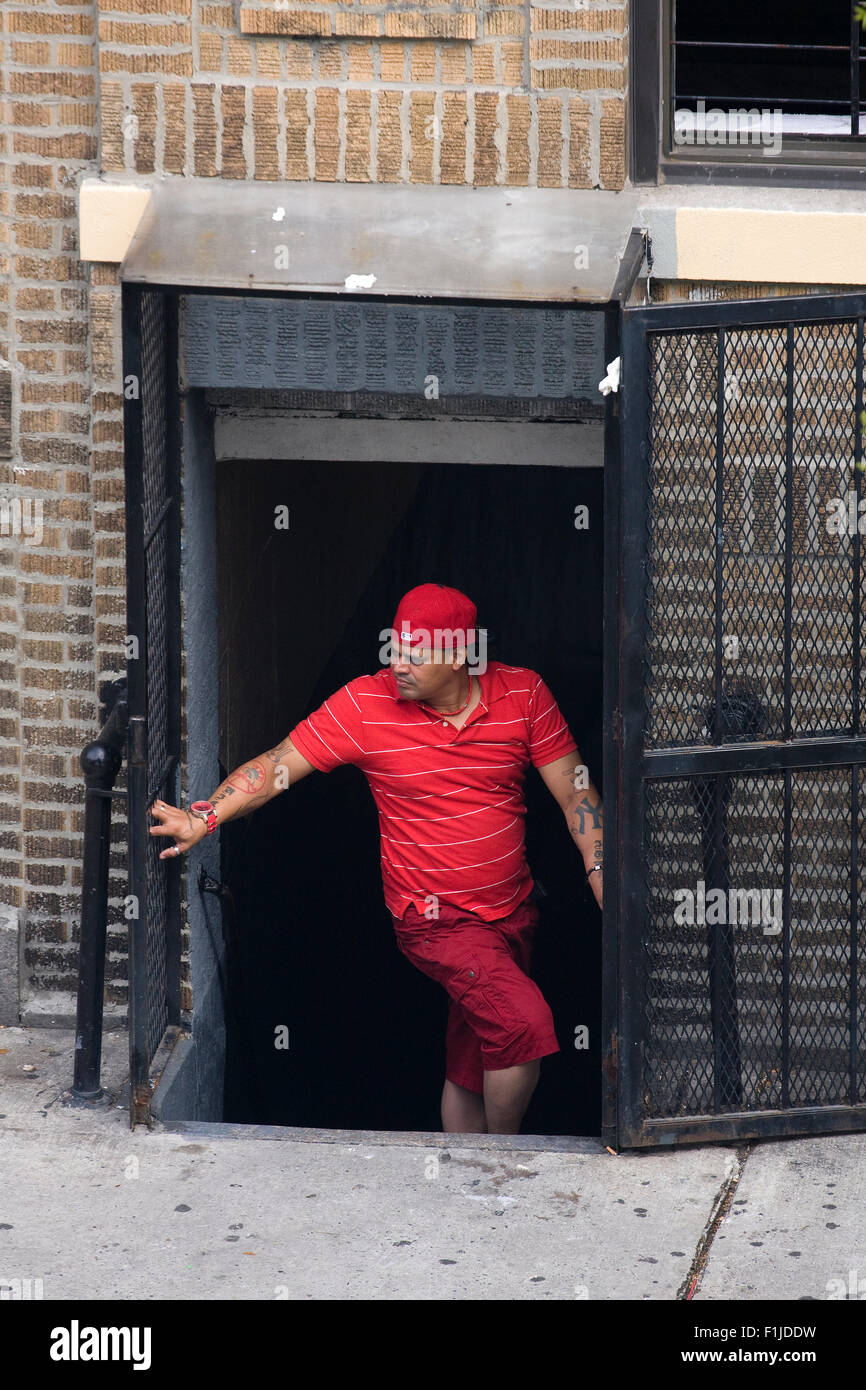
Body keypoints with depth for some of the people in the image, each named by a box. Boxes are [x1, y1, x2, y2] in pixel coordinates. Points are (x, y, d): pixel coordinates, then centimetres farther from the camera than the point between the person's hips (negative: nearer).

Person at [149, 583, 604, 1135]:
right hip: (438, 918, -4)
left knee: (472, 1068, 11)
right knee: (525, 1023, -22)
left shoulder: (523, 693, -5)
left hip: (514, 909, 4)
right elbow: (279, 764, -10)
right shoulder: (367, 705, -12)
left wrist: (606, 887, -7)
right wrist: (204, 817, -24)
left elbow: (576, 793, 0)